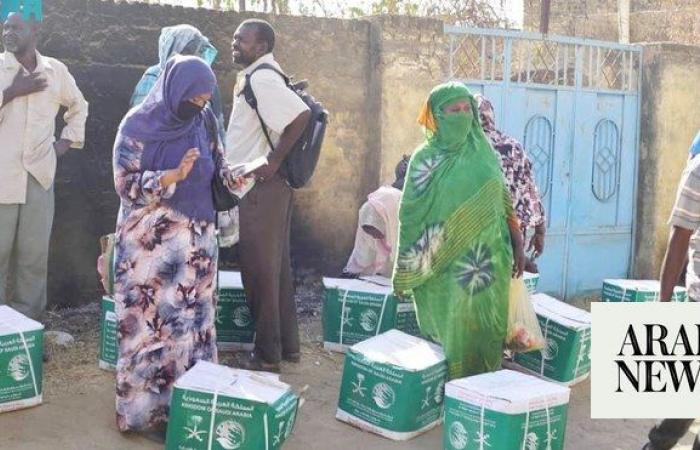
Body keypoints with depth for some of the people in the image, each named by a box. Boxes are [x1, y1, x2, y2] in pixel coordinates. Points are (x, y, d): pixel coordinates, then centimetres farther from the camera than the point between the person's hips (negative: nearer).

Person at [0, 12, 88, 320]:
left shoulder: (56, 70, 9)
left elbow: (78, 106, 25)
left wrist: (68, 140, 15)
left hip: (39, 174, 3)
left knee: (35, 252, 4)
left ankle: (27, 320, 14)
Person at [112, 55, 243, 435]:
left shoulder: (200, 124, 6)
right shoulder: (138, 125, -9)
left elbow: (215, 162, 17)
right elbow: (126, 183, -13)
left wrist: (229, 175, -6)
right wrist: (174, 175, -26)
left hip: (196, 239, 5)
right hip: (151, 243, -5)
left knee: (194, 318, 8)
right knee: (153, 321, -2)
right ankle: (146, 409, 10)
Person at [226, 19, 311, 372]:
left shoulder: (261, 79, -16)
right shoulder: (254, 77, 14)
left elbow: (301, 115, -27)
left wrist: (273, 161, -22)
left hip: (260, 188, -10)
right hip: (266, 187, 10)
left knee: (260, 271, -2)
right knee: (276, 267, 14)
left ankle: (267, 354, 8)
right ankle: (287, 344, 24)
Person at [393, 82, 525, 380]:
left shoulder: (484, 153, 7)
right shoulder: (425, 159, -3)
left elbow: (504, 203, 12)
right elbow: (410, 214, -1)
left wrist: (518, 244, 9)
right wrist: (408, 270, -2)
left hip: (489, 260, 3)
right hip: (446, 264, -3)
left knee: (486, 330, 6)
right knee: (451, 334, 2)